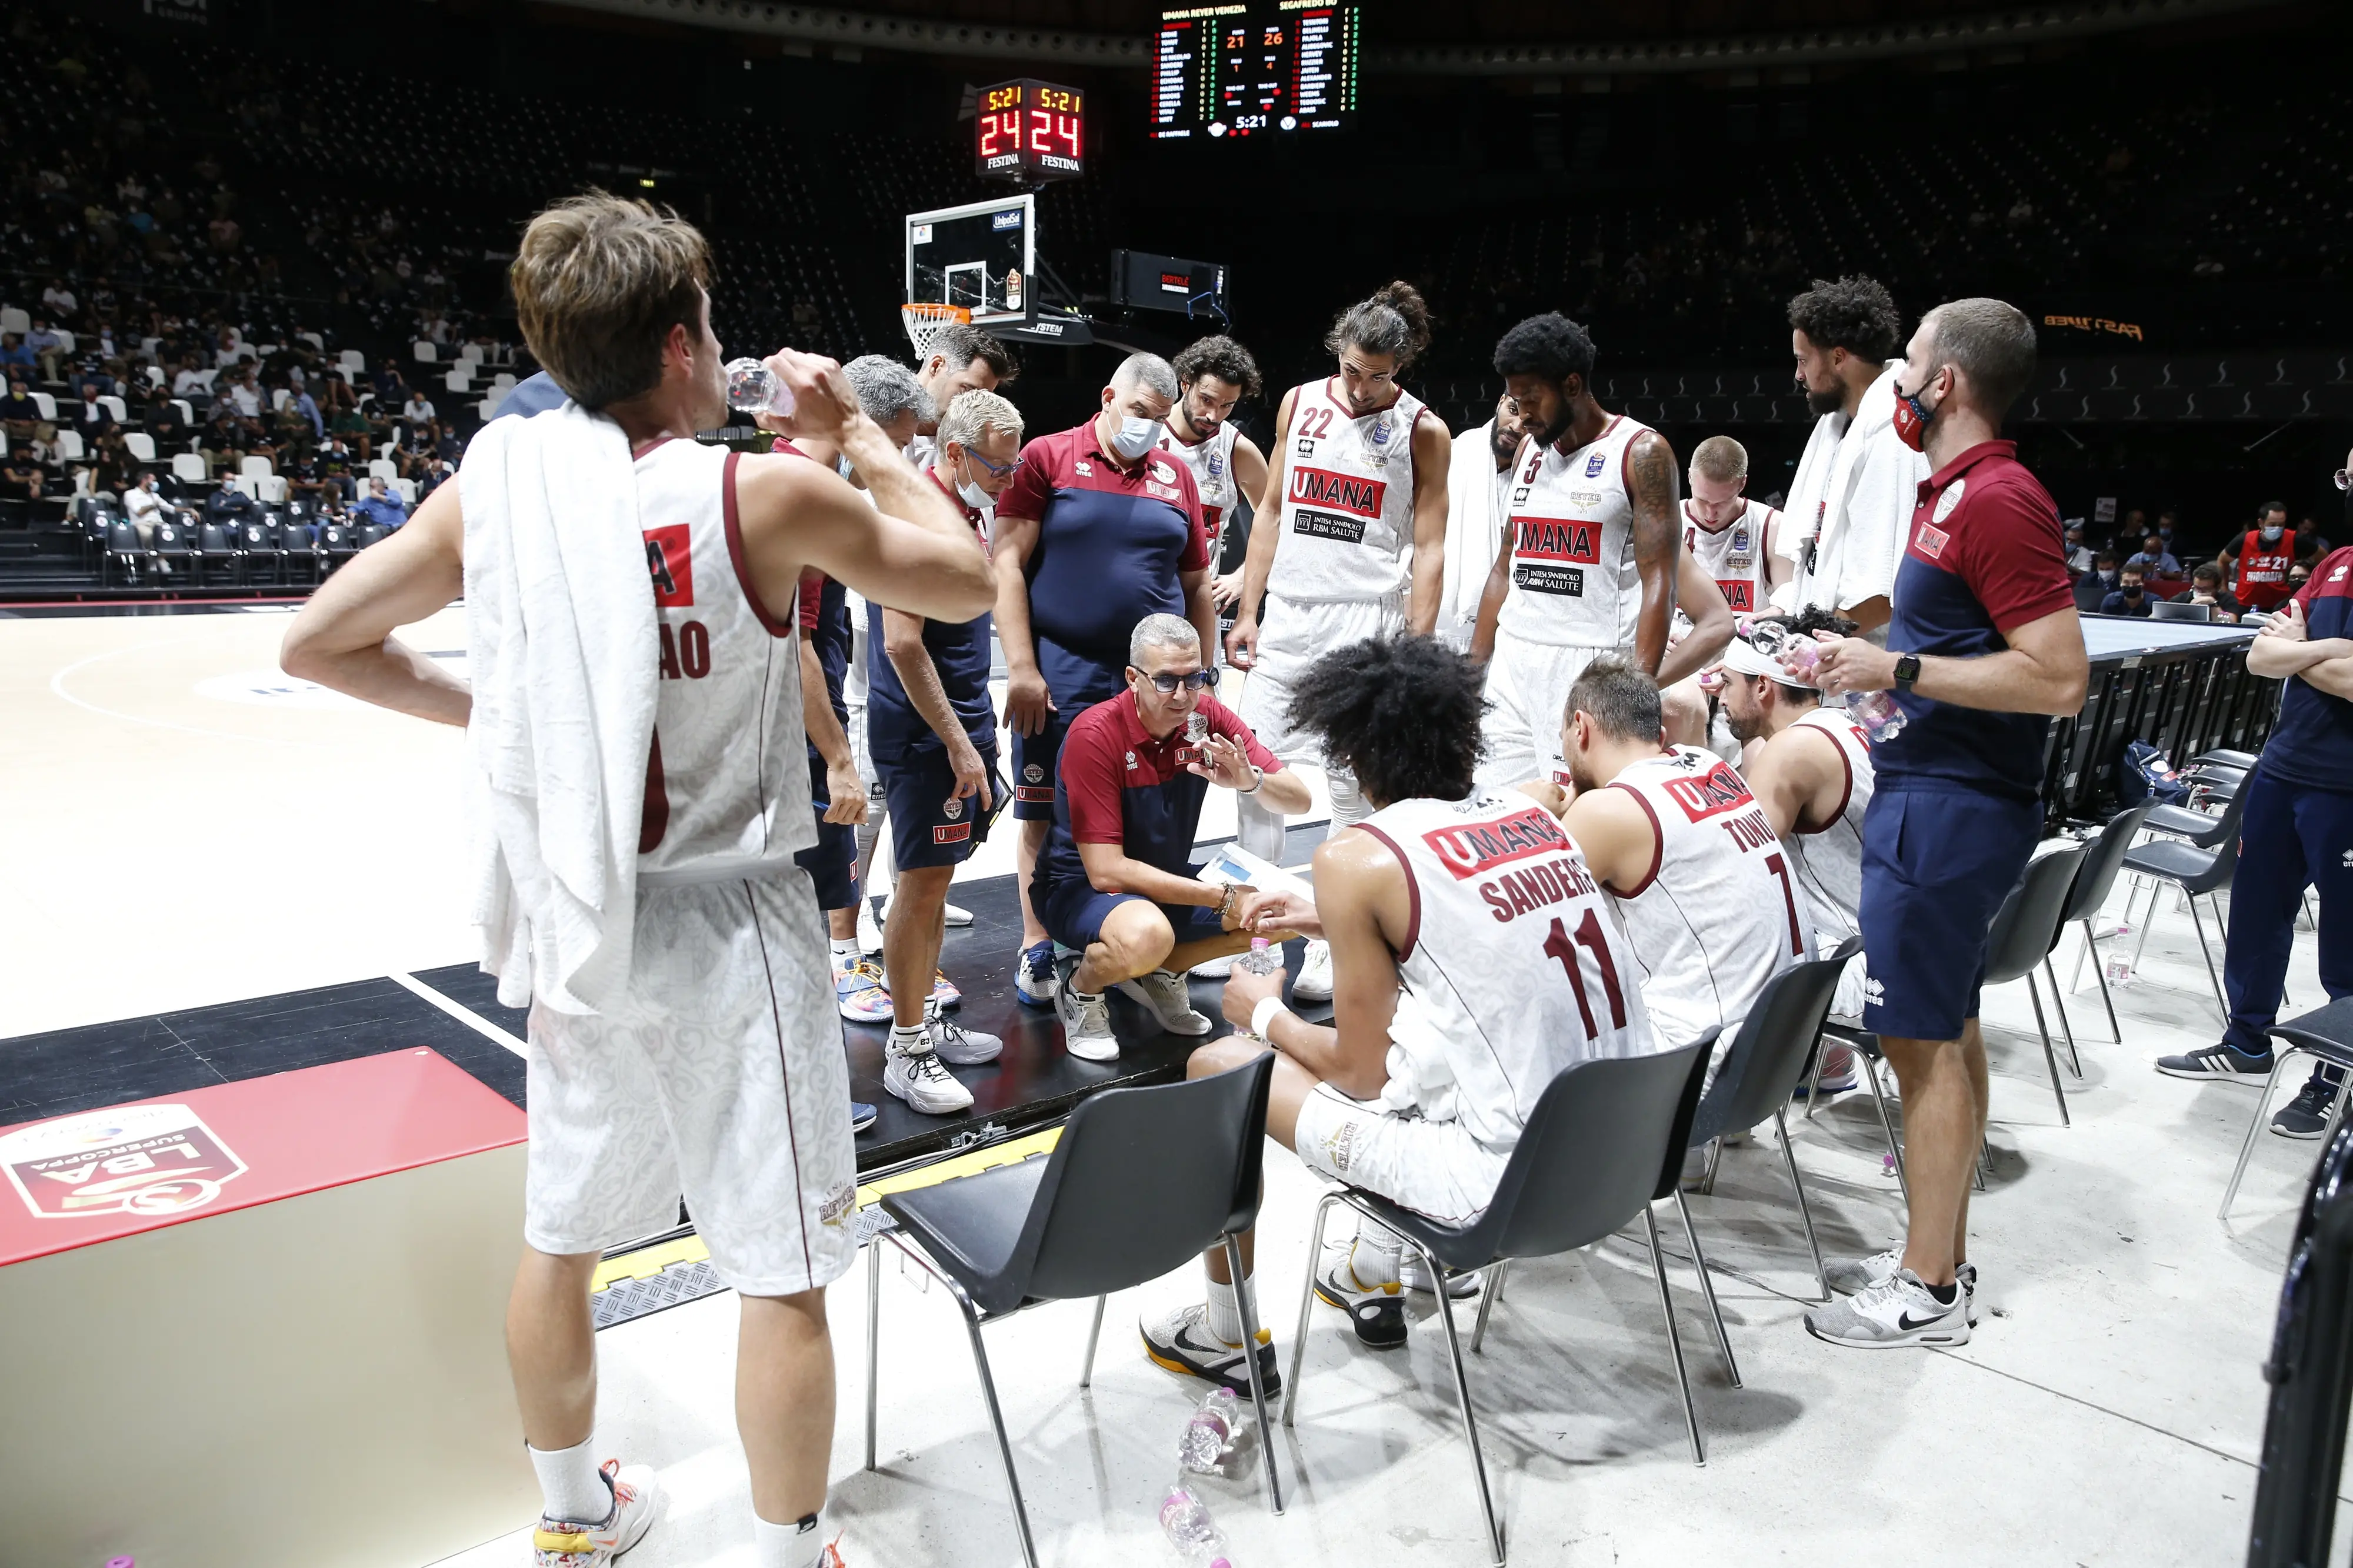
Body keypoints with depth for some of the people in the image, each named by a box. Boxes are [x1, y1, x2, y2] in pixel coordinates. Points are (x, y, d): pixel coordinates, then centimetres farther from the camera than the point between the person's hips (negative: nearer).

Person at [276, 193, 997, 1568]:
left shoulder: (490, 489, -2)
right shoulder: (765, 494, -15)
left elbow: (317, 644, 7)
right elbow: (968, 582, -3)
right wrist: (858, 431, 5)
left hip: (573, 929, 6)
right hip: (727, 935, -6)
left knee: (564, 1237, 22)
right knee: (785, 1273, 7)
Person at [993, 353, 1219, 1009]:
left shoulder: (1176, 475, 12)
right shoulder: (1047, 458, 1)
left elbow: (1195, 587, 16)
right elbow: (1008, 564, -5)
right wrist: (1022, 668, -11)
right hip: (1060, 677, -3)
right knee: (1044, 817, 3)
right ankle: (1036, 948, 17)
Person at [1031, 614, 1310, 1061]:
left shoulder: (1207, 718, -9)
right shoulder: (1095, 734, -24)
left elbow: (1299, 800, -7)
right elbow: (1105, 871, -27)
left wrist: (1250, 780, -32)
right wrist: (1223, 898, -27)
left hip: (1168, 880, 6)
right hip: (1080, 886, -6)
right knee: (1147, 935, -38)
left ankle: (1158, 972, 7)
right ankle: (1080, 989, -4)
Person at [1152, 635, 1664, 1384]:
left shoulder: (1357, 857, -11)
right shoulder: (1532, 814, 8)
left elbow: (1363, 1074, -6)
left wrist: (1266, 1014, 13)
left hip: (1508, 1176, -7)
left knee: (1217, 1066, 8)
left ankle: (1226, 1335, 27)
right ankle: (1376, 1274, 42)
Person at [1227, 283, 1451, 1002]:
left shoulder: (1423, 432, -2)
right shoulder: (1299, 403, 8)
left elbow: (1429, 549, -3)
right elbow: (1273, 513, 12)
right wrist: (1247, 612, 7)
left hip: (1367, 624, -4)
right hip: (1286, 618, 4)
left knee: (1354, 791, 0)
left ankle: (1330, 945, 9)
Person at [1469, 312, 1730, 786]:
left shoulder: (1641, 452, -5)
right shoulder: (1529, 451, 14)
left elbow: (1660, 583, -11)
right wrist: (1472, 669, 14)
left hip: (1591, 669, -6)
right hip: (1512, 662, 6)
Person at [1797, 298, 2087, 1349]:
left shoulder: (2000, 500, -17)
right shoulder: (1956, 491, 15)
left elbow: (2059, 679, -23)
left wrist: (1899, 670, -21)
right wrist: (1864, 650, 15)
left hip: (1948, 809, -11)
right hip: (1934, 796, 11)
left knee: (1923, 1038, -3)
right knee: (1945, 1029, 15)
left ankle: (1929, 1292, 9)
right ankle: (1937, 1253, 28)